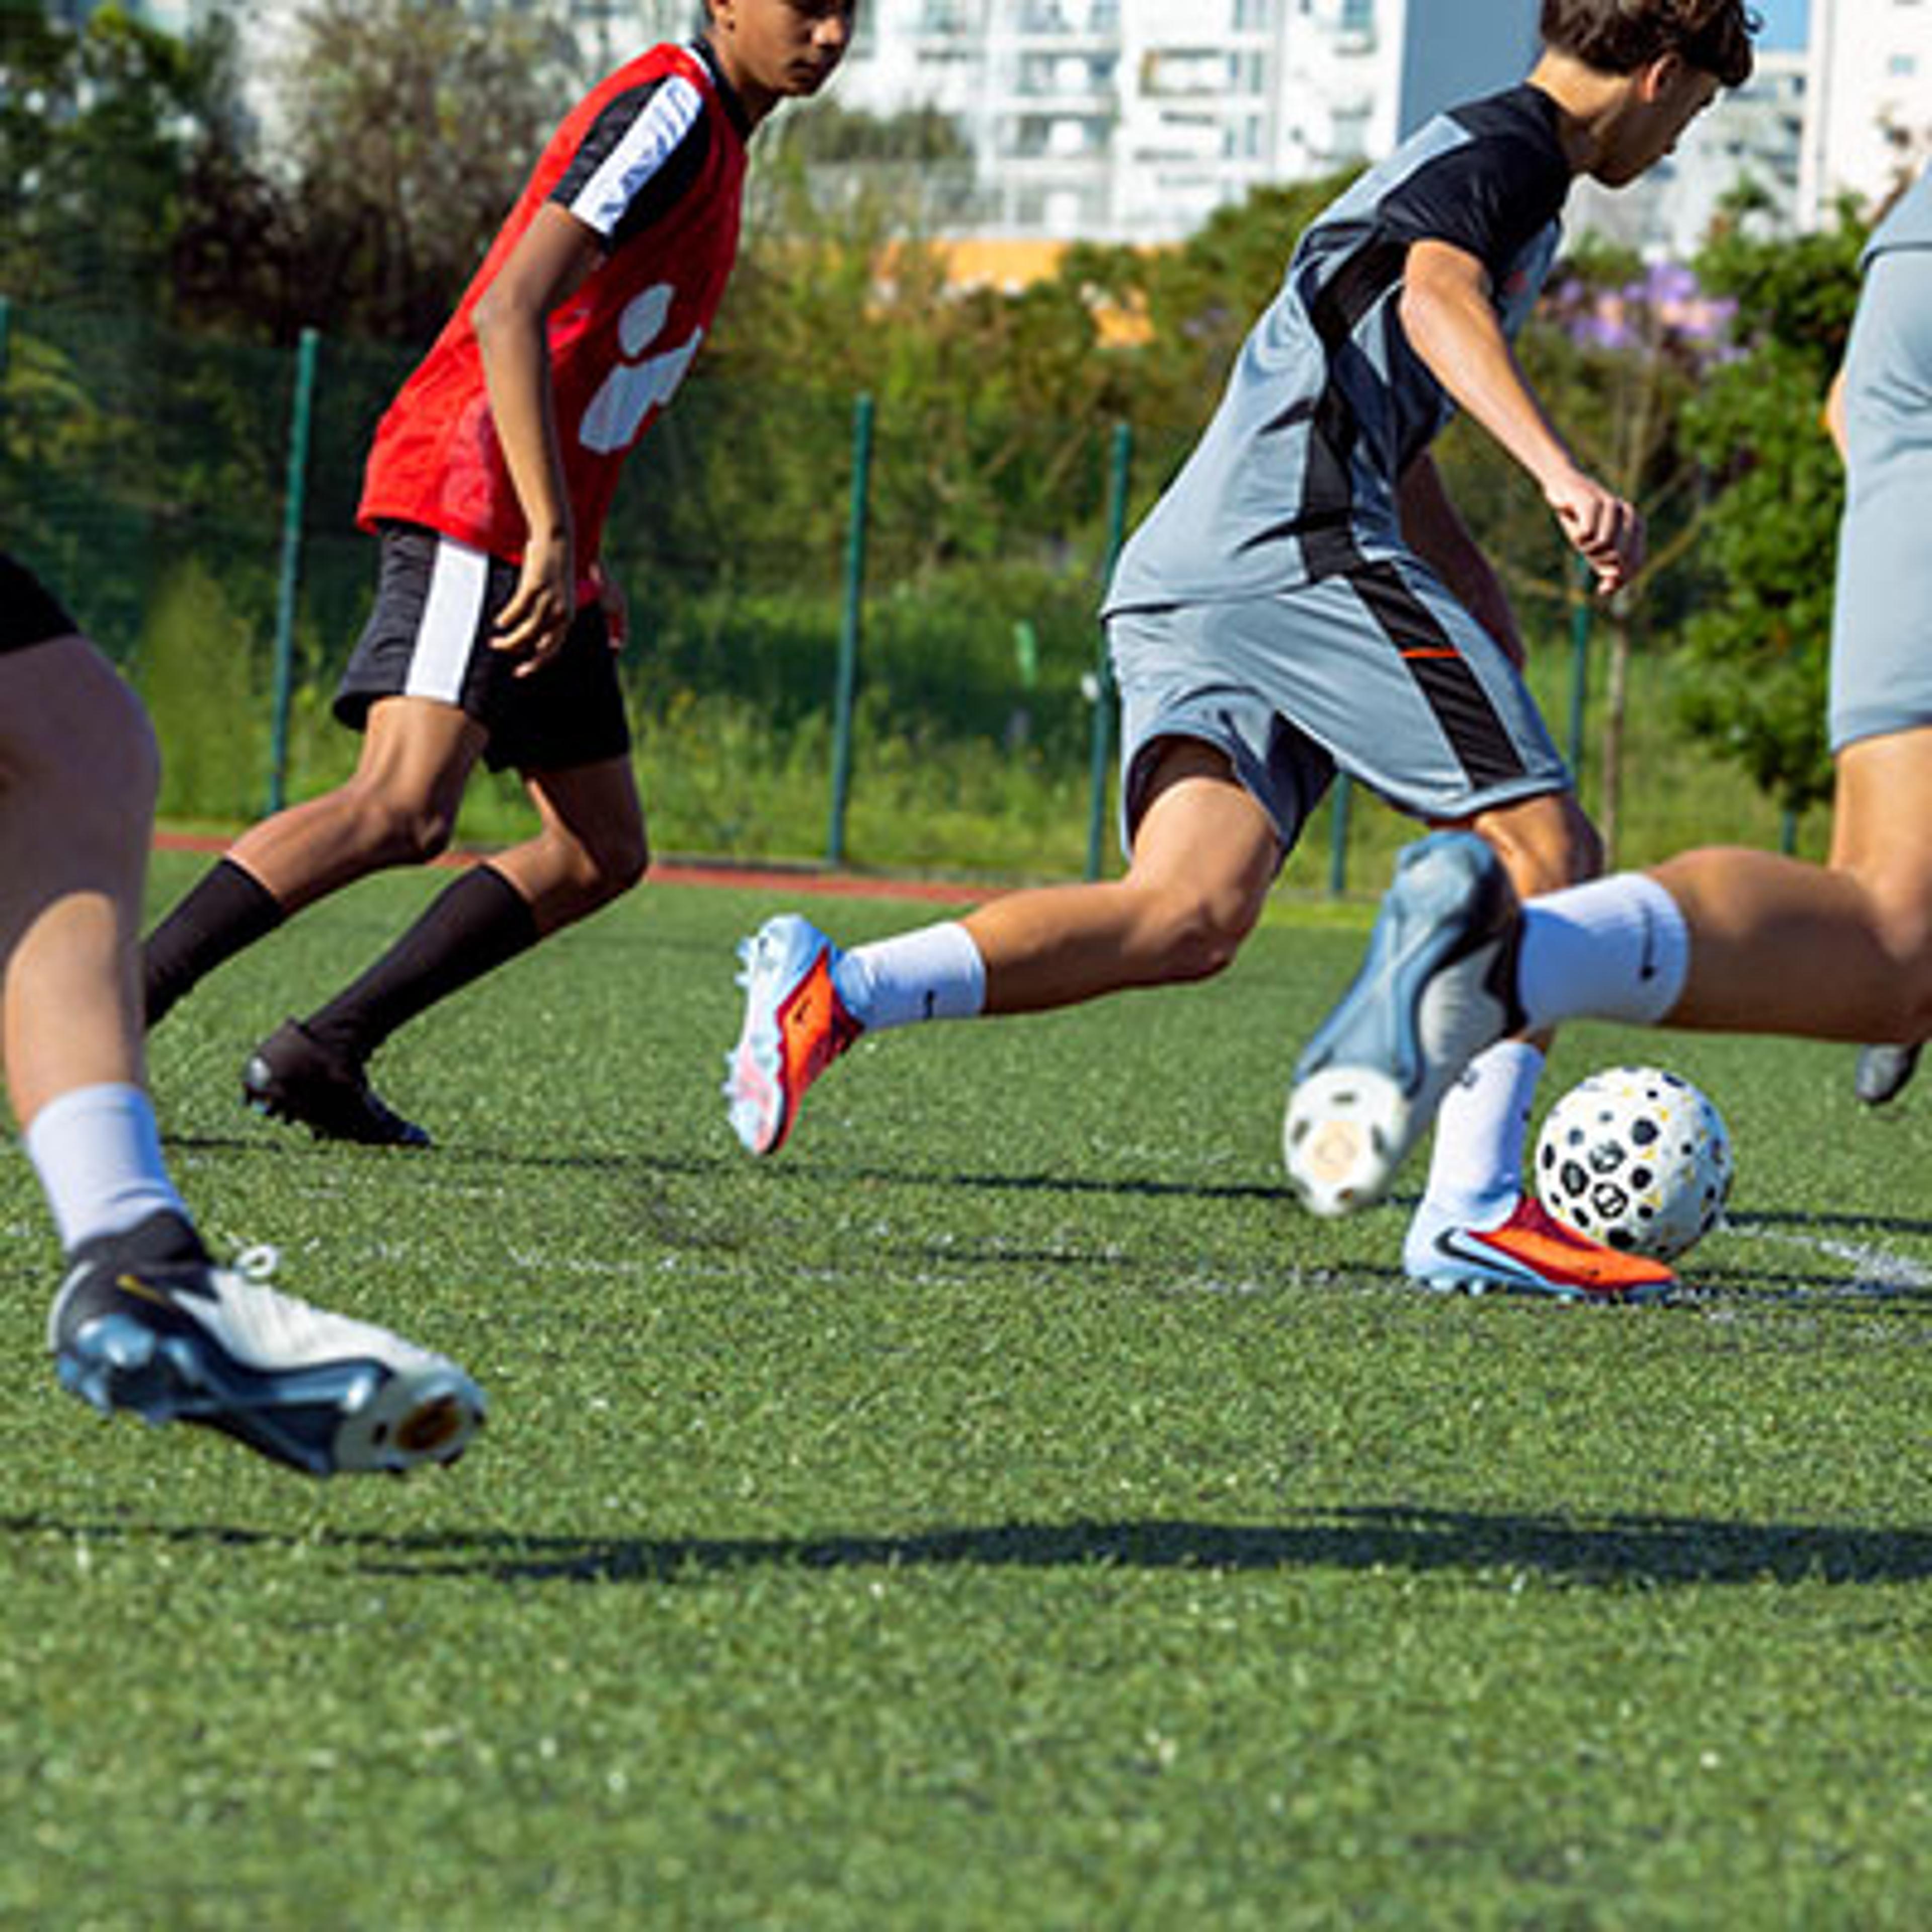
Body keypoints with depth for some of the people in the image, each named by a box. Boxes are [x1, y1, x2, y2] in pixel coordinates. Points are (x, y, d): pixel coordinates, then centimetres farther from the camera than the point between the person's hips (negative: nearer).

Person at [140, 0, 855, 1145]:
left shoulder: (709, 135, 21)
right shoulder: (668, 107, -10)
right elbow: (509, 317, -20)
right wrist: (552, 536, -24)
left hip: (537, 533, 10)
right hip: (476, 497, -10)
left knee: (604, 854, 7)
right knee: (402, 810, -24)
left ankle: (326, 1053, 4)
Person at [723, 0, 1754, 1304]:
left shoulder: (1460, 159, 35)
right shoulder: (1510, 150, 4)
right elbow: (1437, 299, -19)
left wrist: (1500, 646, 42)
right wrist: (1562, 469, -32)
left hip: (1182, 580, 9)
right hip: (1297, 539, -9)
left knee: (1193, 912, -11)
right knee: (1546, 850, -4)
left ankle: (839, 993, -25)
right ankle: (1475, 1209, -11)